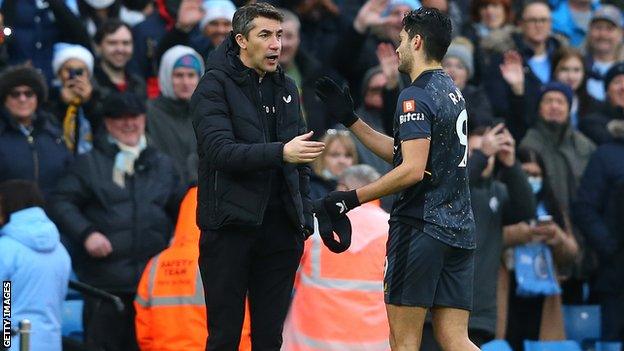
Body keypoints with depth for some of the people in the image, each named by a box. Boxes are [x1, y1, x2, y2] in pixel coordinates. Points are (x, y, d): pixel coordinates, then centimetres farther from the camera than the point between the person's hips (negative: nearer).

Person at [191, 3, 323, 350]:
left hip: (280, 229, 5)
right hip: (230, 227, -5)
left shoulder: (287, 88, 13)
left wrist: (305, 213, 9)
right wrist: (280, 152, -33)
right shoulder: (214, 86, -6)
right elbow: (220, 150, -20)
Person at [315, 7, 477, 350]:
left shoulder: (416, 97, -12)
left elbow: (412, 170, -21)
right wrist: (350, 120, 27)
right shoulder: (452, 91, 18)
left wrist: (353, 198, -15)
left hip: (420, 226, -9)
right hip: (459, 229, 9)